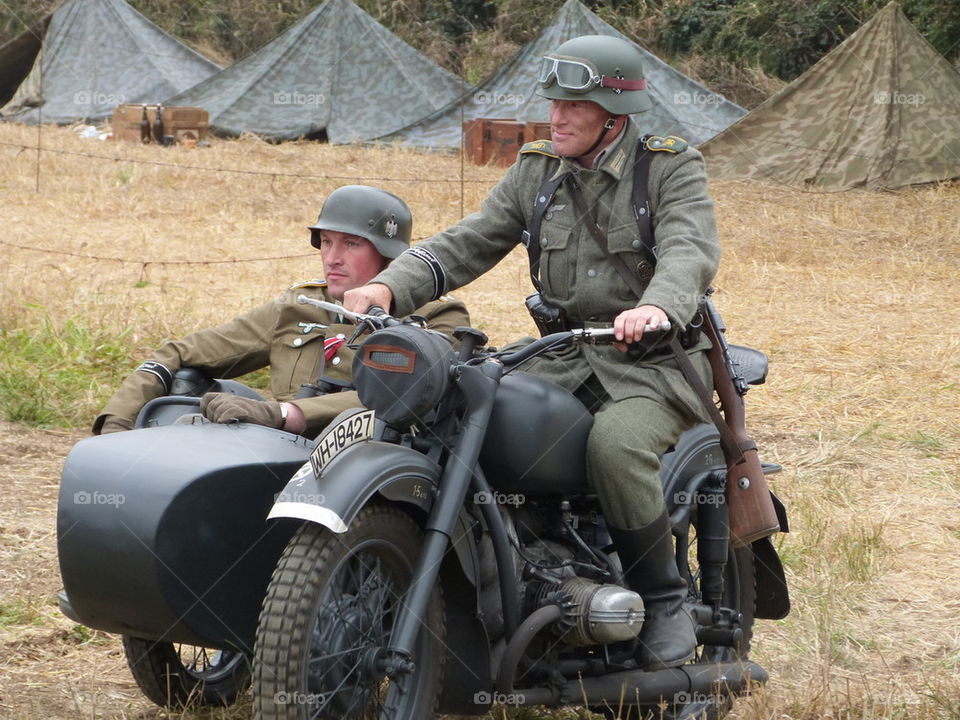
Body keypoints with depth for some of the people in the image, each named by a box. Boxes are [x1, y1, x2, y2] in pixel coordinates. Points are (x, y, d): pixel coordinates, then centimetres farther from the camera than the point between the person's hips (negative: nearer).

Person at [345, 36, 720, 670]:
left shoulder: (673, 170, -5)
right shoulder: (536, 173, 11)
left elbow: (692, 251, -23)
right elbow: (465, 244, 4)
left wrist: (658, 308, -46)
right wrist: (390, 288, -15)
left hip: (657, 364, -5)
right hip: (568, 357, 5)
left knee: (616, 443, -35)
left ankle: (664, 598, -14)